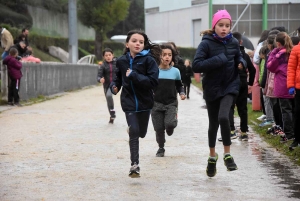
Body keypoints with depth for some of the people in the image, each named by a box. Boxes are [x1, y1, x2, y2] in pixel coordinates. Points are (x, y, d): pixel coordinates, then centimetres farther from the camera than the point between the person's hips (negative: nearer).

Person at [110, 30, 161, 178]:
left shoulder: (149, 60, -12)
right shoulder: (122, 61, -1)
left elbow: (153, 82, -20)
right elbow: (118, 77, 17)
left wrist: (134, 75, -25)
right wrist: (114, 86, -3)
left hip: (144, 102, 0)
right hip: (129, 101, 0)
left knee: (141, 133, 14)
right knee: (134, 132, -11)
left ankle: (131, 129, 51)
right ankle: (134, 164, -6)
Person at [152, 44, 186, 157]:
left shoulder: (175, 71, 0)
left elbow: (179, 85, 13)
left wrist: (182, 93, -5)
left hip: (171, 103, 0)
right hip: (157, 103, 0)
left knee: (170, 123, -21)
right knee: (159, 128, 3)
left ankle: (170, 129, 16)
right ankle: (161, 148, 25)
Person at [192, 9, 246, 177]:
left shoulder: (233, 42, -1)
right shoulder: (206, 43, -11)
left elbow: (238, 57, 16)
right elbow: (196, 66, -19)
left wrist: (242, 63, -7)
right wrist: (218, 60, -26)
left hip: (230, 86, 1)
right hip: (212, 88, -1)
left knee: (223, 117, -22)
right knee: (213, 123, 11)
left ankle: (227, 154, -7)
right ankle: (212, 156, 33)